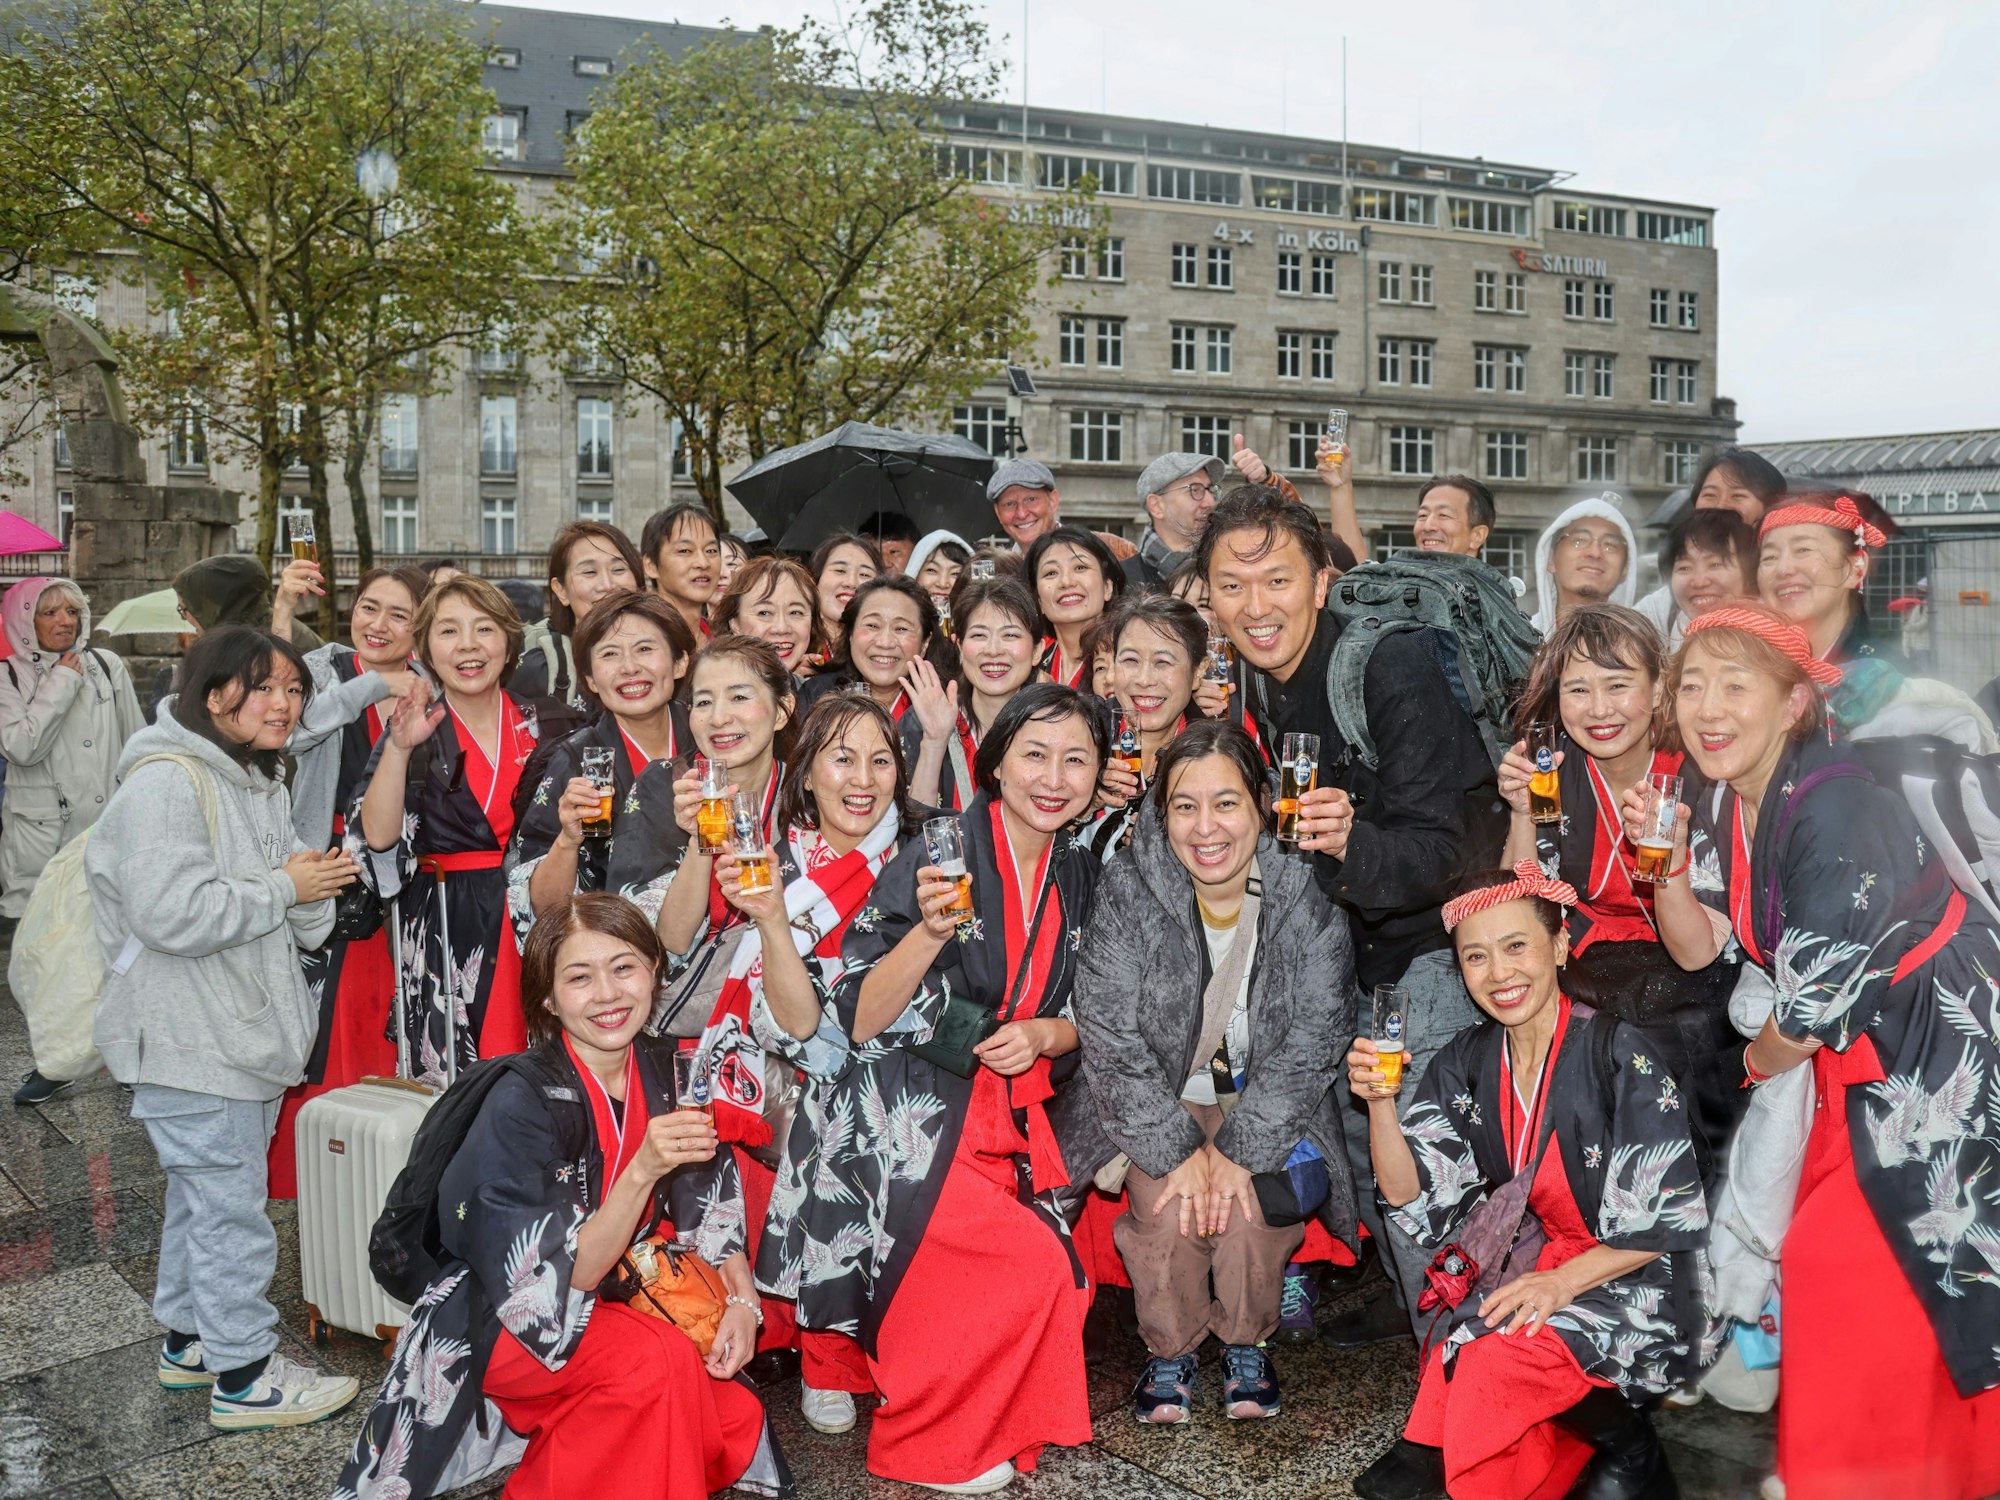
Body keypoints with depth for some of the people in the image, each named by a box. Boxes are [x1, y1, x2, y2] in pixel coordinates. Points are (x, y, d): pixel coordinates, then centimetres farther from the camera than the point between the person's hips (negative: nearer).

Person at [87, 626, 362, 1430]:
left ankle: (188, 1339, 36)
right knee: (231, 1207, -2)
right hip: (190, 1043, -10)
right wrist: (284, 889, -18)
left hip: (245, 1031, 10)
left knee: (202, 1194, 21)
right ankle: (244, 1376, 10)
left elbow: (306, 923, 15)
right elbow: (175, 913, -28)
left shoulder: (261, 782, 13)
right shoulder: (166, 782, -18)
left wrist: (311, 891, -8)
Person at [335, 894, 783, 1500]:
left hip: (614, 1300, 6)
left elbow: (708, 1208, 2)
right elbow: (559, 1283, -24)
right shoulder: (522, 1103, -23)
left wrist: (742, 1298, -15)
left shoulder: (660, 1072, -6)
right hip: (497, 1326, -6)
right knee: (661, 1359, -31)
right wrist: (642, 1170, -36)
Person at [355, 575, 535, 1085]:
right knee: (453, 1081, -5)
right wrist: (399, 748, -19)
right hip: (447, 934, -2)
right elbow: (379, 834, -12)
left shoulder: (538, 725, 8)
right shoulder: (417, 730, 2)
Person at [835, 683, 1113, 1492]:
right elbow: (859, 1022, -16)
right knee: (1034, 1267, -17)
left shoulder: (1078, 877, 5)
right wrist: (930, 932, -31)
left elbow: (1082, 1016, 14)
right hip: (919, 1121, -6)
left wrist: (1043, 1036, -8)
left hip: (1017, 1119, 6)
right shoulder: (935, 859, -13)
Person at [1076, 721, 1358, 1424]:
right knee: (1168, 1205, -25)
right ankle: (1170, 1349, 6)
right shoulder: (1128, 889, -14)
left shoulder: (1306, 892, -14)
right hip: (1163, 1102, 0)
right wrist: (1178, 1149, -23)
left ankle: (1246, 1344, 5)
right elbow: (1111, 1033, -15)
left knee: (1246, 1200, -26)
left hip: (1267, 1102, 0)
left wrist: (1239, 1149, -21)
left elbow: (1313, 1036, -14)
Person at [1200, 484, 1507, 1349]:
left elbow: (1439, 850, -29)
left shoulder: (1390, 668, -25)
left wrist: (1351, 842, -47)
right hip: (1354, 937, 7)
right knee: (1357, 1128, 14)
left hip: (1438, 930, -7)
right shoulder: (1246, 681, -3)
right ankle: (1408, 1295, 35)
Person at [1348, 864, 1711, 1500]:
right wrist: (1380, 1102, -19)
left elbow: (1664, 1223, -13)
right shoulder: (1468, 1060, 2)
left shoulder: (1620, 1056, -14)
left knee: (1501, 1351, -28)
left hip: (1632, 1281, -4)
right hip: (1532, 1263, 4)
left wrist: (1565, 1280, -25)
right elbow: (1408, 1192, -2)